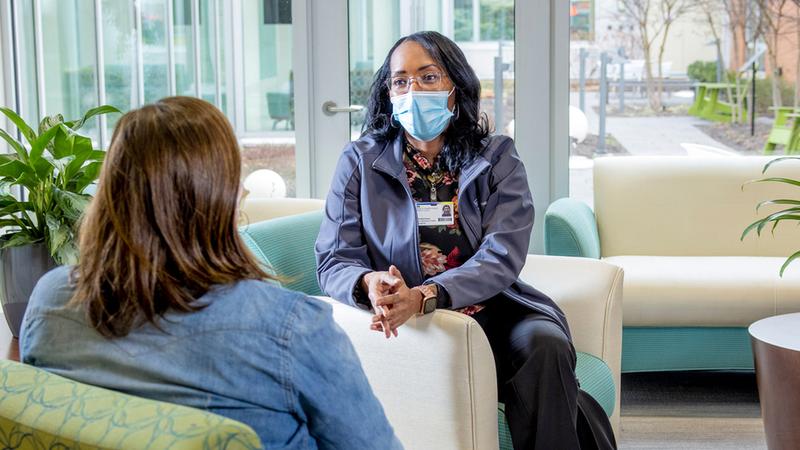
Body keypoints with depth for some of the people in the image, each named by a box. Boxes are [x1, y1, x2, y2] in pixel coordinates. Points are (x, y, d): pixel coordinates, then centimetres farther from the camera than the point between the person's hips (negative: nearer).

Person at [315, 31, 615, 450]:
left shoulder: (496, 159, 5)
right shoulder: (359, 161, 7)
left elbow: (502, 257, -10)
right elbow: (333, 258, 0)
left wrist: (425, 296, -28)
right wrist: (369, 283, -25)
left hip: (491, 310, 2)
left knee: (546, 345, -31)